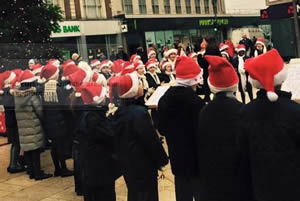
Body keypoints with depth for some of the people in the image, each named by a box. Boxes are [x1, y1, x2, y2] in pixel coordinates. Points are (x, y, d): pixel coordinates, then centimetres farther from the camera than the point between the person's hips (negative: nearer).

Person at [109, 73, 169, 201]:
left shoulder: (119, 111, 2)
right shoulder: (139, 112, -24)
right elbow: (151, 140, -19)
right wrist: (162, 159, -7)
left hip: (127, 163, 8)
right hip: (143, 164, -8)